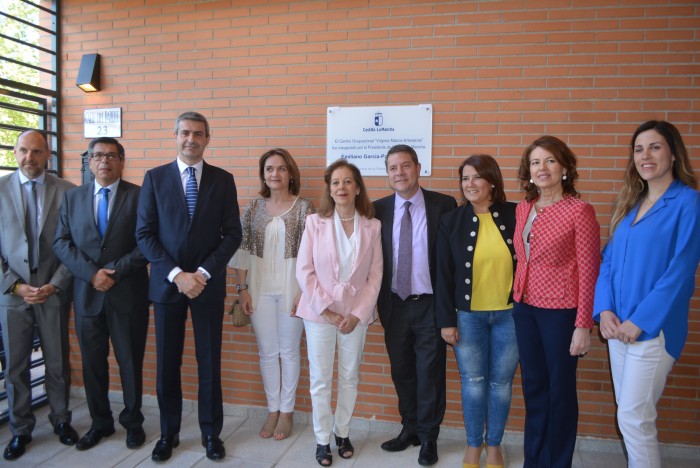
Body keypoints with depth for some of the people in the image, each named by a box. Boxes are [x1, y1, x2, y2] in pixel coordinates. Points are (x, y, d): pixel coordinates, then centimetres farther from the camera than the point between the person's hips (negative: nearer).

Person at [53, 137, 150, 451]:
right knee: (92, 362, 12)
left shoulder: (139, 196, -2)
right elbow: (62, 243, 3)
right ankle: (100, 422, 30)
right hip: (86, 293, 3)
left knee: (130, 361, 8)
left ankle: (132, 421, 26)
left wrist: (115, 271, -15)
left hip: (128, 293, -3)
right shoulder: (72, 197, 9)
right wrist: (91, 273, -11)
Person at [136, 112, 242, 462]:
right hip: (166, 283, 1)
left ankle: (211, 433, 24)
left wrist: (203, 273, -11)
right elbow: (144, 234, -2)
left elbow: (233, 234, -1)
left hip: (208, 284, 0)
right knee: (167, 364, 10)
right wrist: (177, 274, -12)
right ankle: (168, 433, 28)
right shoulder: (154, 178, 2)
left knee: (209, 363, 7)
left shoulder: (223, 179, 2)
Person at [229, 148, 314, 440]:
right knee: (267, 351, 11)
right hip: (260, 287, 3)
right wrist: (242, 288, 0)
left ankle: (286, 411, 26)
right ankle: (272, 410, 28)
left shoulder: (304, 207, -4)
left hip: (291, 286, -2)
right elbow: (243, 250, 5)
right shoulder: (254, 208, 5)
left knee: (289, 351, 9)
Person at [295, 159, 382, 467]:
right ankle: (322, 439, 25)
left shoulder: (372, 226, -2)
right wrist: (326, 310, -12)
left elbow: (375, 276, -2)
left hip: (356, 314, 1)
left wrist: (358, 313, -9)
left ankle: (342, 432, 33)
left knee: (350, 377, 14)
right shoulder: (314, 222, -5)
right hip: (319, 312, -1)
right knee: (320, 379, 7)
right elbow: (304, 271, -7)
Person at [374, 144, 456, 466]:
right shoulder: (378, 209, 2)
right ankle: (409, 429, 35)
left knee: (430, 373, 7)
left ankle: (428, 437, 27)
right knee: (402, 372, 15)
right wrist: (378, 301, 0)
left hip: (429, 304, -3)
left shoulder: (443, 205, -6)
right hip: (394, 304, 3)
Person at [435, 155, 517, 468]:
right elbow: (444, 273, -2)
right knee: (473, 382, 11)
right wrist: (446, 319, -5)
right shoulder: (451, 221, -3)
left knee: (501, 383, 12)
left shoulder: (514, 215, -3)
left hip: (509, 315, 0)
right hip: (467, 316, 0)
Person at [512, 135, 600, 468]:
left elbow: (588, 271, -12)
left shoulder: (580, 211, -11)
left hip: (561, 312, -5)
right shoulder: (523, 209, 6)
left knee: (560, 391, 11)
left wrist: (583, 325, -13)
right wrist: (518, 300, 7)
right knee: (533, 387, 16)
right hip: (525, 308, 6)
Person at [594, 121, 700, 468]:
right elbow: (608, 260, 8)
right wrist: (605, 310, -5)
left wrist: (640, 322, -17)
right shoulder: (629, 203, 11)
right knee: (630, 413, 16)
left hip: (654, 328, -6)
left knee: (633, 418, -1)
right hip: (618, 325, 6)